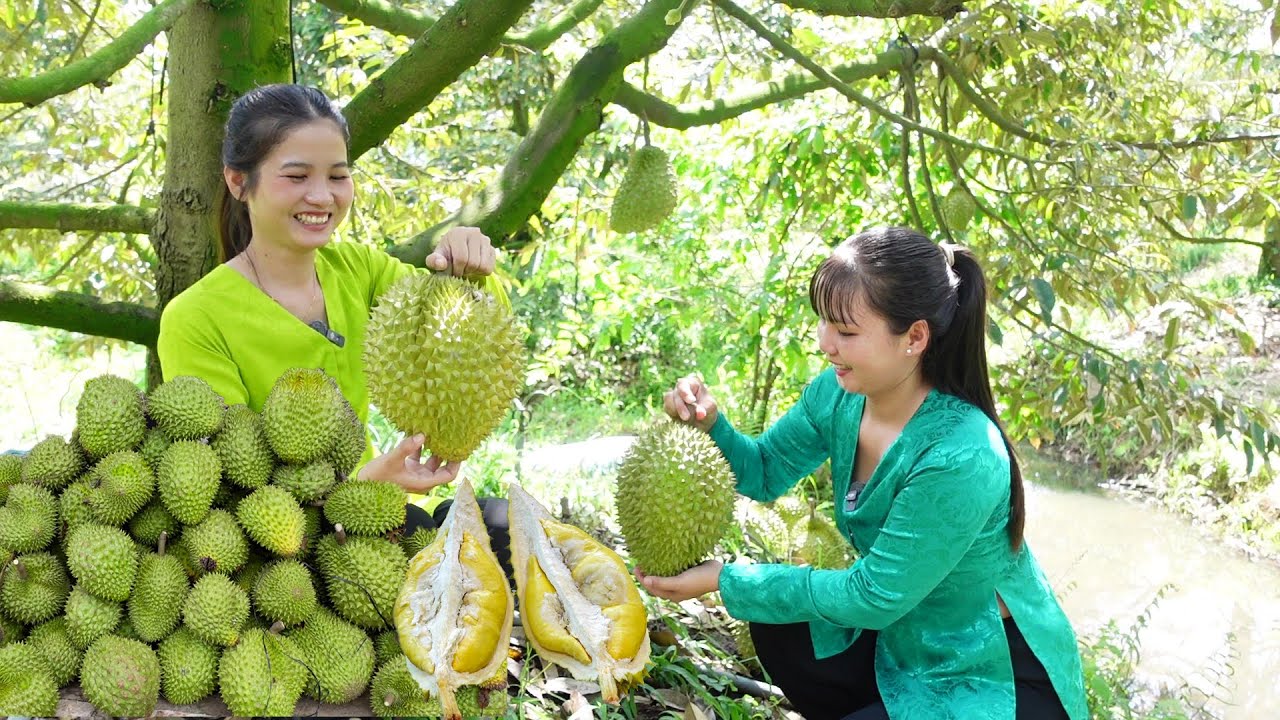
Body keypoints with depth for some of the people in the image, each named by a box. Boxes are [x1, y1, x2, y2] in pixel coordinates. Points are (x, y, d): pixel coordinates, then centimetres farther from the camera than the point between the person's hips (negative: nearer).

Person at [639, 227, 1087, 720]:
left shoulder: (960, 458, -33)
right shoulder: (838, 393, -10)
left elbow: (875, 595, -25)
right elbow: (766, 472, 5)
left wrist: (725, 581, -22)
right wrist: (709, 424, -16)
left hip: (1000, 675, -7)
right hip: (900, 634, 8)